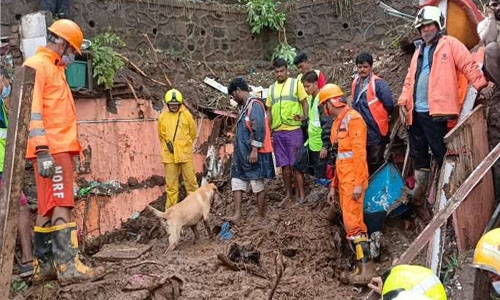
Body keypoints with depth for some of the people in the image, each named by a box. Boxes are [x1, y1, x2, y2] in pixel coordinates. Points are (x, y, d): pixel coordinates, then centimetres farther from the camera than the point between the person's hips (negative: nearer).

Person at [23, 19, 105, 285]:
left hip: (61, 149, 10)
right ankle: (68, 266, -16)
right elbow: (32, 110, -17)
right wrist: (42, 151, -24)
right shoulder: (36, 66, -6)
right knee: (60, 205, -14)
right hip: (51, 151, -10)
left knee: (49, 208, 10)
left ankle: (44, 265, 14)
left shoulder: (54, 69, 24)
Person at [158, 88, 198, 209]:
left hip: (185, 154, -1)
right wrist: (167, 145, 6)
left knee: (191, 180, 4)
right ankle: (171, 208, 15)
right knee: (171, 183, 7)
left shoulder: (186, 115, -1)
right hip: (169, 155, 1)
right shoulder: (163, 117, 3)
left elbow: (193, 133, 10)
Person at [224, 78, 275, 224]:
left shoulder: (255, 104, -13)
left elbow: (259, 128, -21)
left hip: (255, 154, -10)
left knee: (258, 185, 0)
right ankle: (237, 215, 5)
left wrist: (254, 150, -23)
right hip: (243, 154, 10)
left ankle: (262, 218, 9)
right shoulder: (246, 106, 16)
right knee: (237, 182, 5)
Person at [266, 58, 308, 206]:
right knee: (284, 165, 10)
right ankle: (288, 194, 20)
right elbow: (269, 110, 17)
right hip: (278, 132, 4)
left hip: (294, 130, -4)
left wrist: (305, 117, -17)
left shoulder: (296, 83, 2)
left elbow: (304, 103, 1)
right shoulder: (272, 88, 14)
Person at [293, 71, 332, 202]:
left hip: (320, 145, -9)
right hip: (310, 142, 9)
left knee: (322, 174, 0)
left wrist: (325, 146, -20)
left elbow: (327, 124, -19)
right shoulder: (310, 98, 10)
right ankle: (301, 196, 24)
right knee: (298, 166, 13)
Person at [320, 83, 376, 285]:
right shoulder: (338, 123, 19)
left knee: (353, 223, -12)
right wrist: (334, 186, 21)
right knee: (351, 223, 8)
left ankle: (367, 269, -9)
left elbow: (359, 152, -16)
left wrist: (358, 183, -21)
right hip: (344, 181, 9)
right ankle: (361, 267, 13)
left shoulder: (353, 118, -9)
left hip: (353, 181, -9)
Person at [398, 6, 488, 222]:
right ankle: (417, 201, 19)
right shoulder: (419, 52, 22)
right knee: (419, 158, 11)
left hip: (436, 112, -7)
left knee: (442, 156, -4)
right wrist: (403, 102, 8)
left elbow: (468, 66, -7)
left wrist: (481, 86, -17)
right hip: (416, 113, 7)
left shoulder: (450, 44, 2)